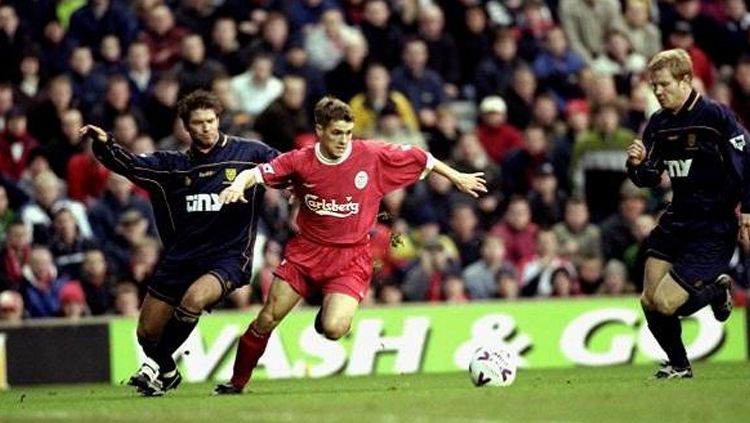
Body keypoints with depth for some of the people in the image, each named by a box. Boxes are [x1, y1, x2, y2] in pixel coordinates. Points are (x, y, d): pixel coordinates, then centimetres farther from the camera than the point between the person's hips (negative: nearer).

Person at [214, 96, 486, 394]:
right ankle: (236, 383, 17)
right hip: (307, 250, 2)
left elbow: (421, 159, 3)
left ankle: (330, 312, 16)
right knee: (267, 320, -2)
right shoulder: (301, 162, -7)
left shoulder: (373, 155, -9)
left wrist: (458, 178, 13)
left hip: (350, 257, -2)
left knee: (333, 329, -23)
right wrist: (238, 185, -30)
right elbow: (257, 173, -7)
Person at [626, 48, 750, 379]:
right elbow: (649, 179, 12)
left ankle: (716, 290, 16)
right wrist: (637, 164, -9)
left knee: (665, 302, -14)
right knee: (649, 301, 0)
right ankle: (678, 365, 23)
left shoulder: (716, 116, -13)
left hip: (714, 229, -7)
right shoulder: (658, 124, 7)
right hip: (677, 220, 7)